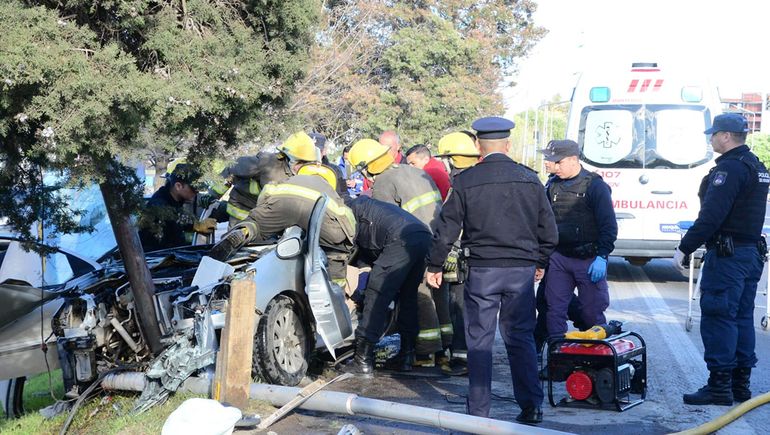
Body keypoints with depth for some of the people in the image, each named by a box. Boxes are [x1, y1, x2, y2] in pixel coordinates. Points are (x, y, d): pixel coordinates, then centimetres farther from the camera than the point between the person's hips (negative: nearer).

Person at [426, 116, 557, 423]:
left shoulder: (465, 181, -5)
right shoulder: (530, 179, 4)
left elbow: (447, 230, -3)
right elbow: (548, 230, 9)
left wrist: (434, 266, 9)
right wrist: (540, 263, 23)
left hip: (482, 271, -2)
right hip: (522, 271, 2)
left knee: (479, 340, 6)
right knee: (521, 338, 12)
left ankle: (479, 410, 10)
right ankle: (531, 407, 12)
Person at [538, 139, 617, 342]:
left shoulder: (595, 186, -8)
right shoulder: (552, 185, 9)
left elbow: (609, 225, -9)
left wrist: (602, 257, -15)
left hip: (589, 261, -5)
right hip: (558, 258, 5)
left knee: (592, 313, 1)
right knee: (554, 310, 4)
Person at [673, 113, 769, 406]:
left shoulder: (729, 168, -16)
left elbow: (711, 215, -23)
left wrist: (684, 248, -19)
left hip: (727, 254, -10)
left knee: (717, 318, -7)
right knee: (742, 317, 13)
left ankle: (719, 387, -6)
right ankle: (740, 384, 18)